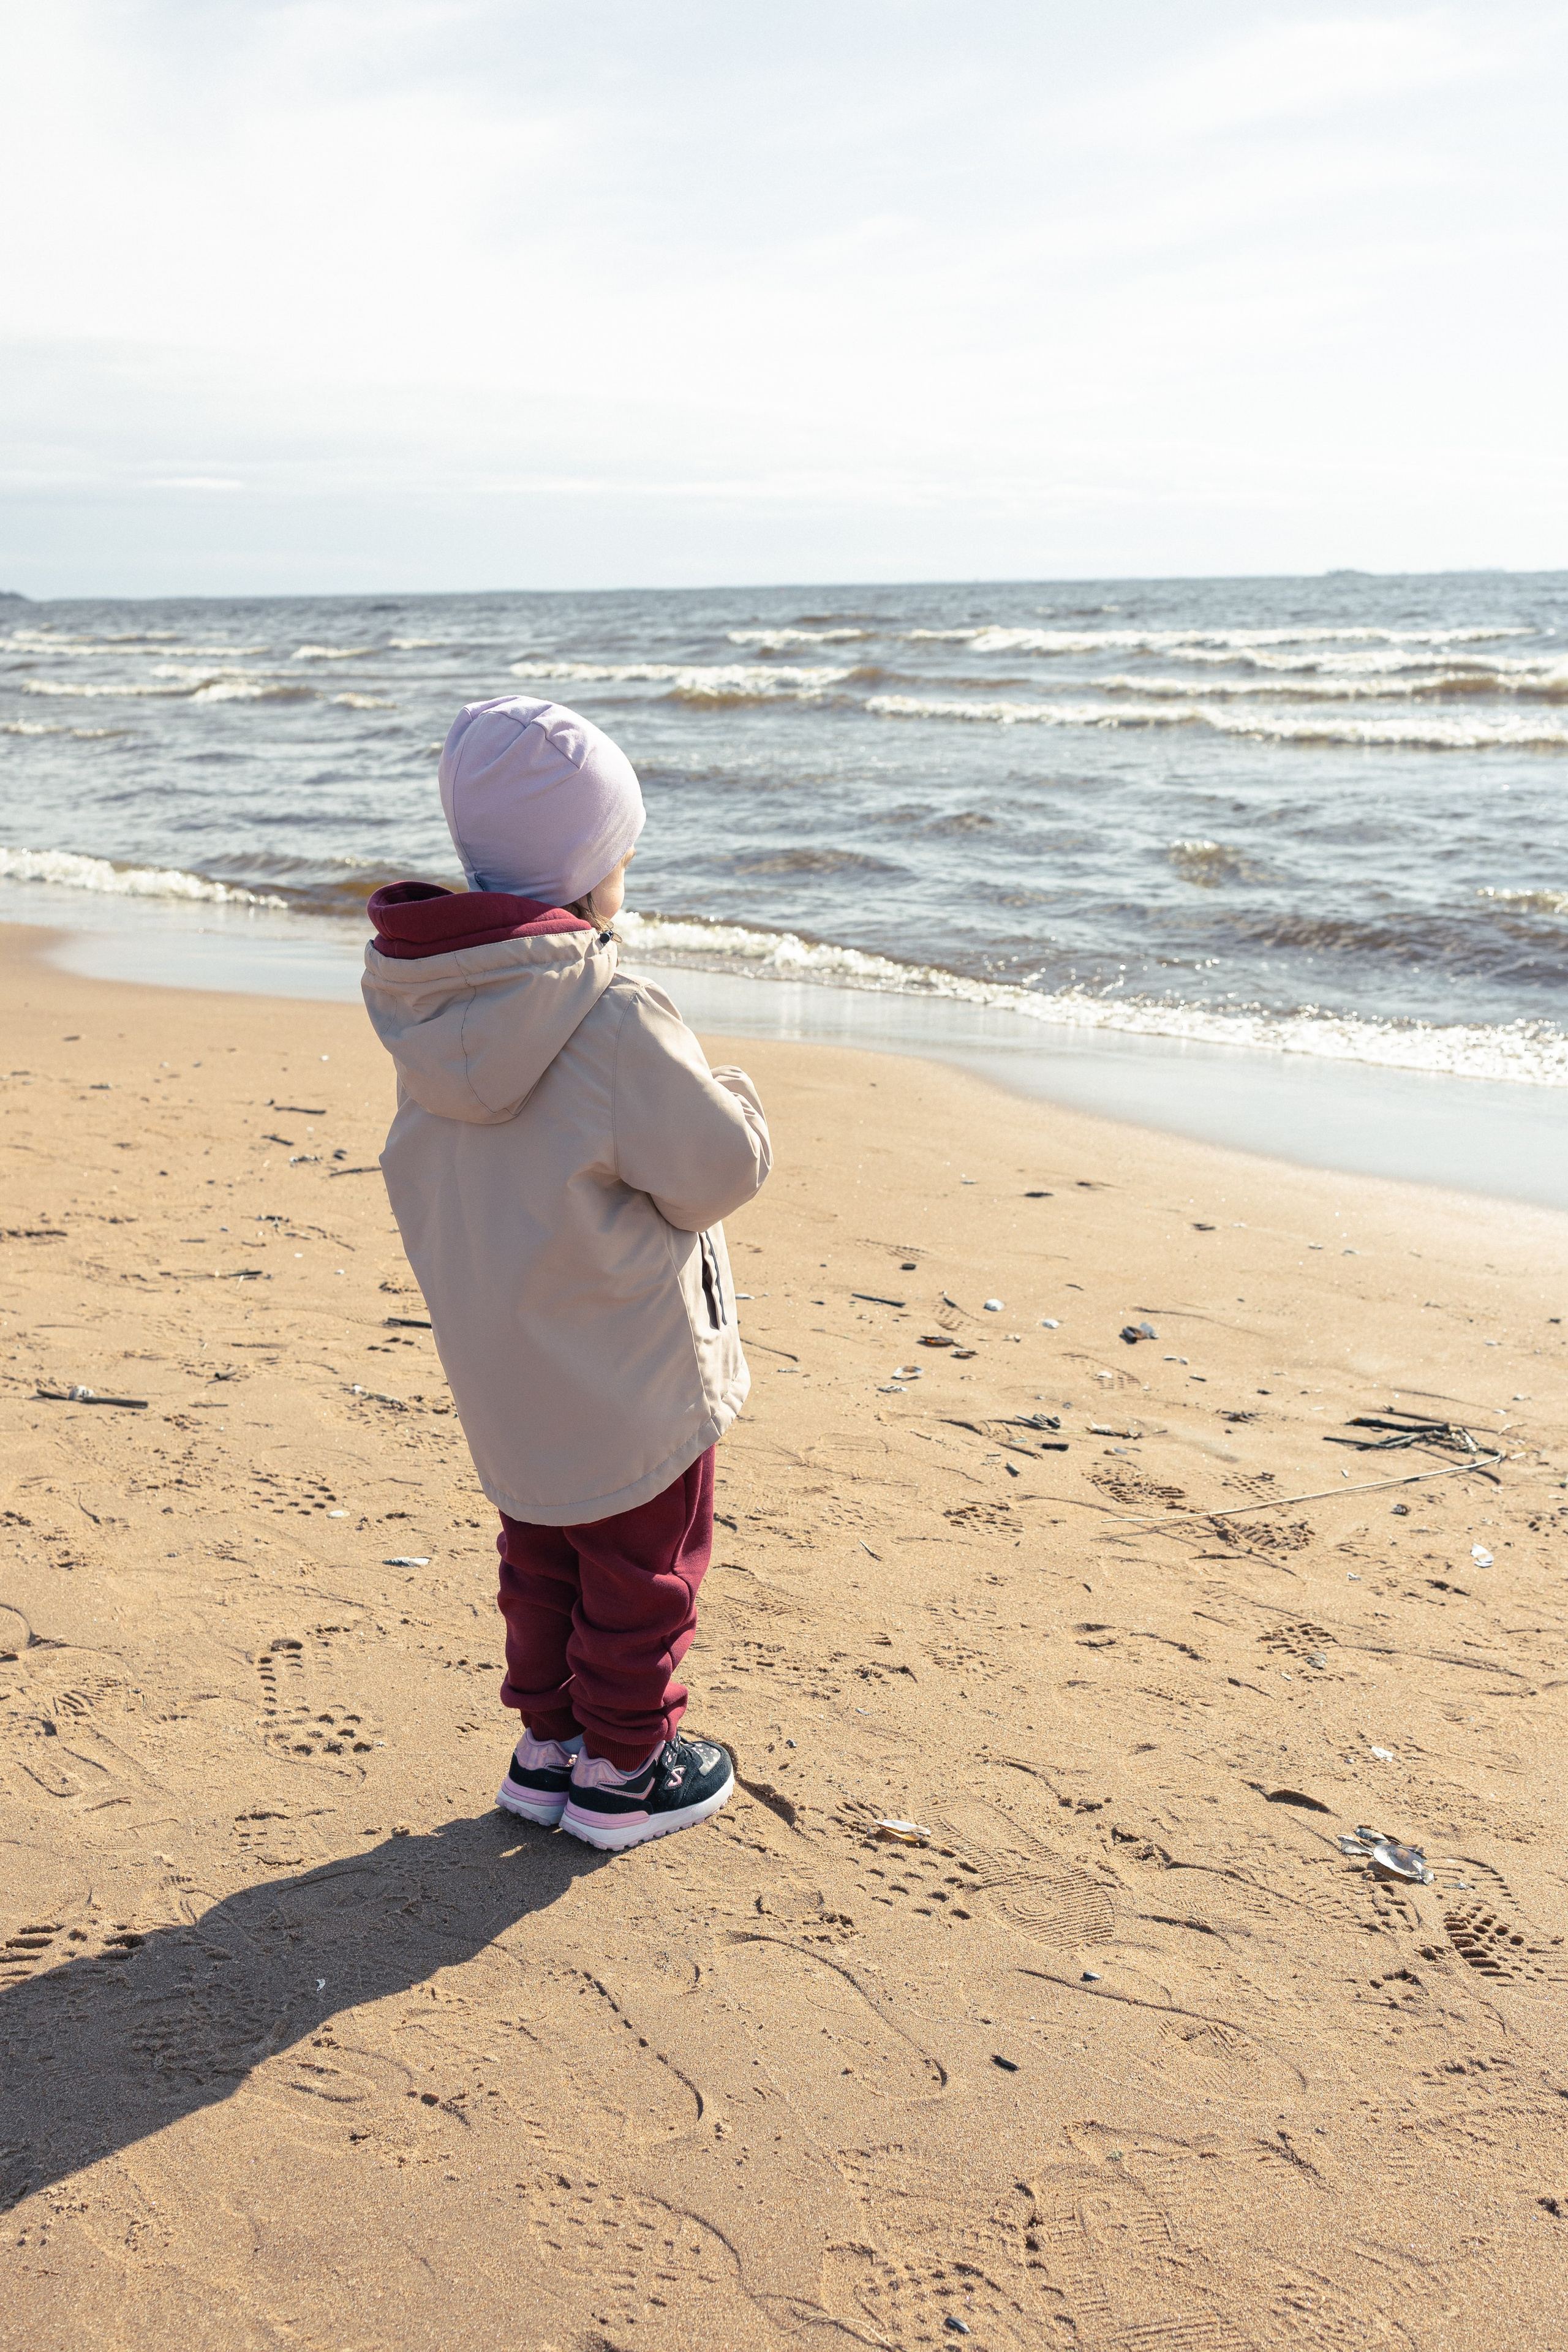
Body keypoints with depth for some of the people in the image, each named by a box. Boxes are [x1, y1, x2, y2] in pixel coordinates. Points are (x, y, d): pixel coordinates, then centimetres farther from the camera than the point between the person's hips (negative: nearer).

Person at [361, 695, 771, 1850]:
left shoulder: (430, 1010, -4)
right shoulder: (614, 1020, -28)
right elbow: (722, 1168, -20)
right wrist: (734, 1096, 2)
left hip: (502, 1364, 7)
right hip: (626, 1372, -7)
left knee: (543, 1554, 23)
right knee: (643, 1566, 13)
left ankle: (549, 1742, 37)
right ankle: (623, 1770, 26)